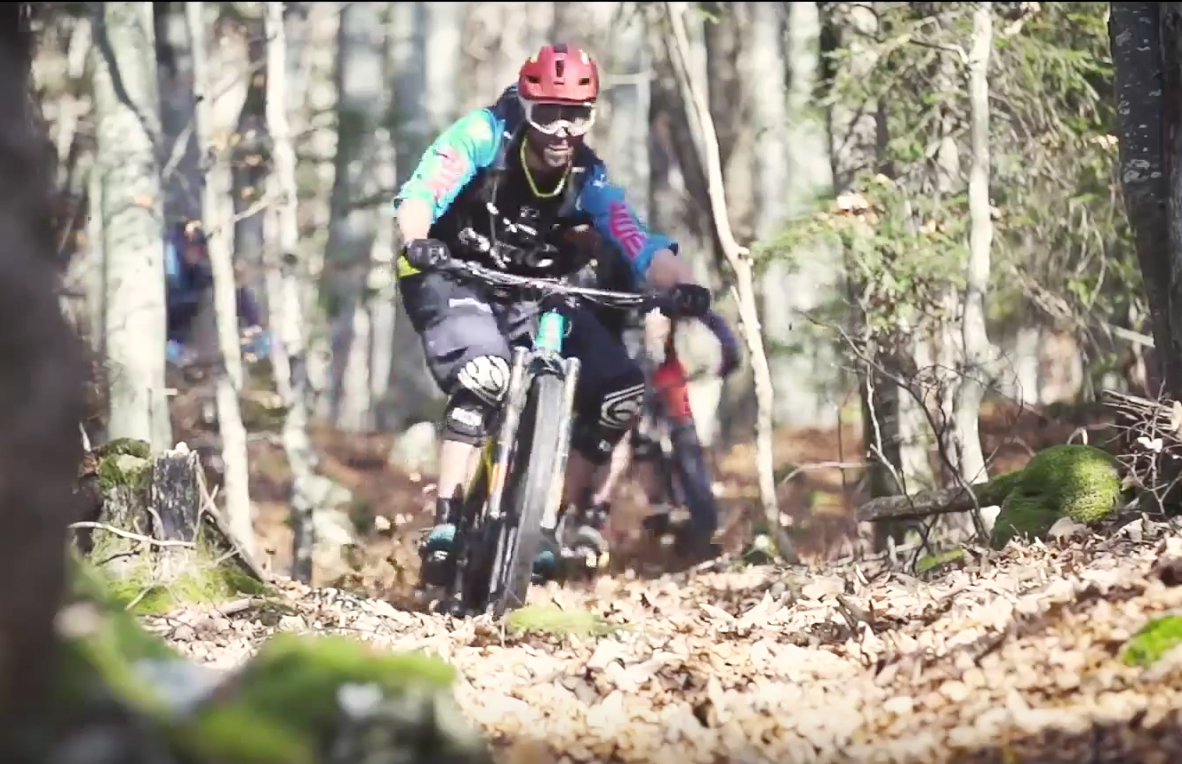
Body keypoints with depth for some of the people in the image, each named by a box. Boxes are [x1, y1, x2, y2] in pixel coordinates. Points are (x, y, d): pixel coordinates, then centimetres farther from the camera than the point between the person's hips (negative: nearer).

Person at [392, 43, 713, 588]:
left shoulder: (588, 182, -10)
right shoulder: (483, 138, -20)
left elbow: (642, 247, -20)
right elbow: (420, 194, -33)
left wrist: (684, 287, -41)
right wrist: (416, 242, -55)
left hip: (535, 297, 5)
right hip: (453, 281, -5)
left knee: (621, 393, -11)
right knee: (486, 375, -36)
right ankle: (445, 523, -31)